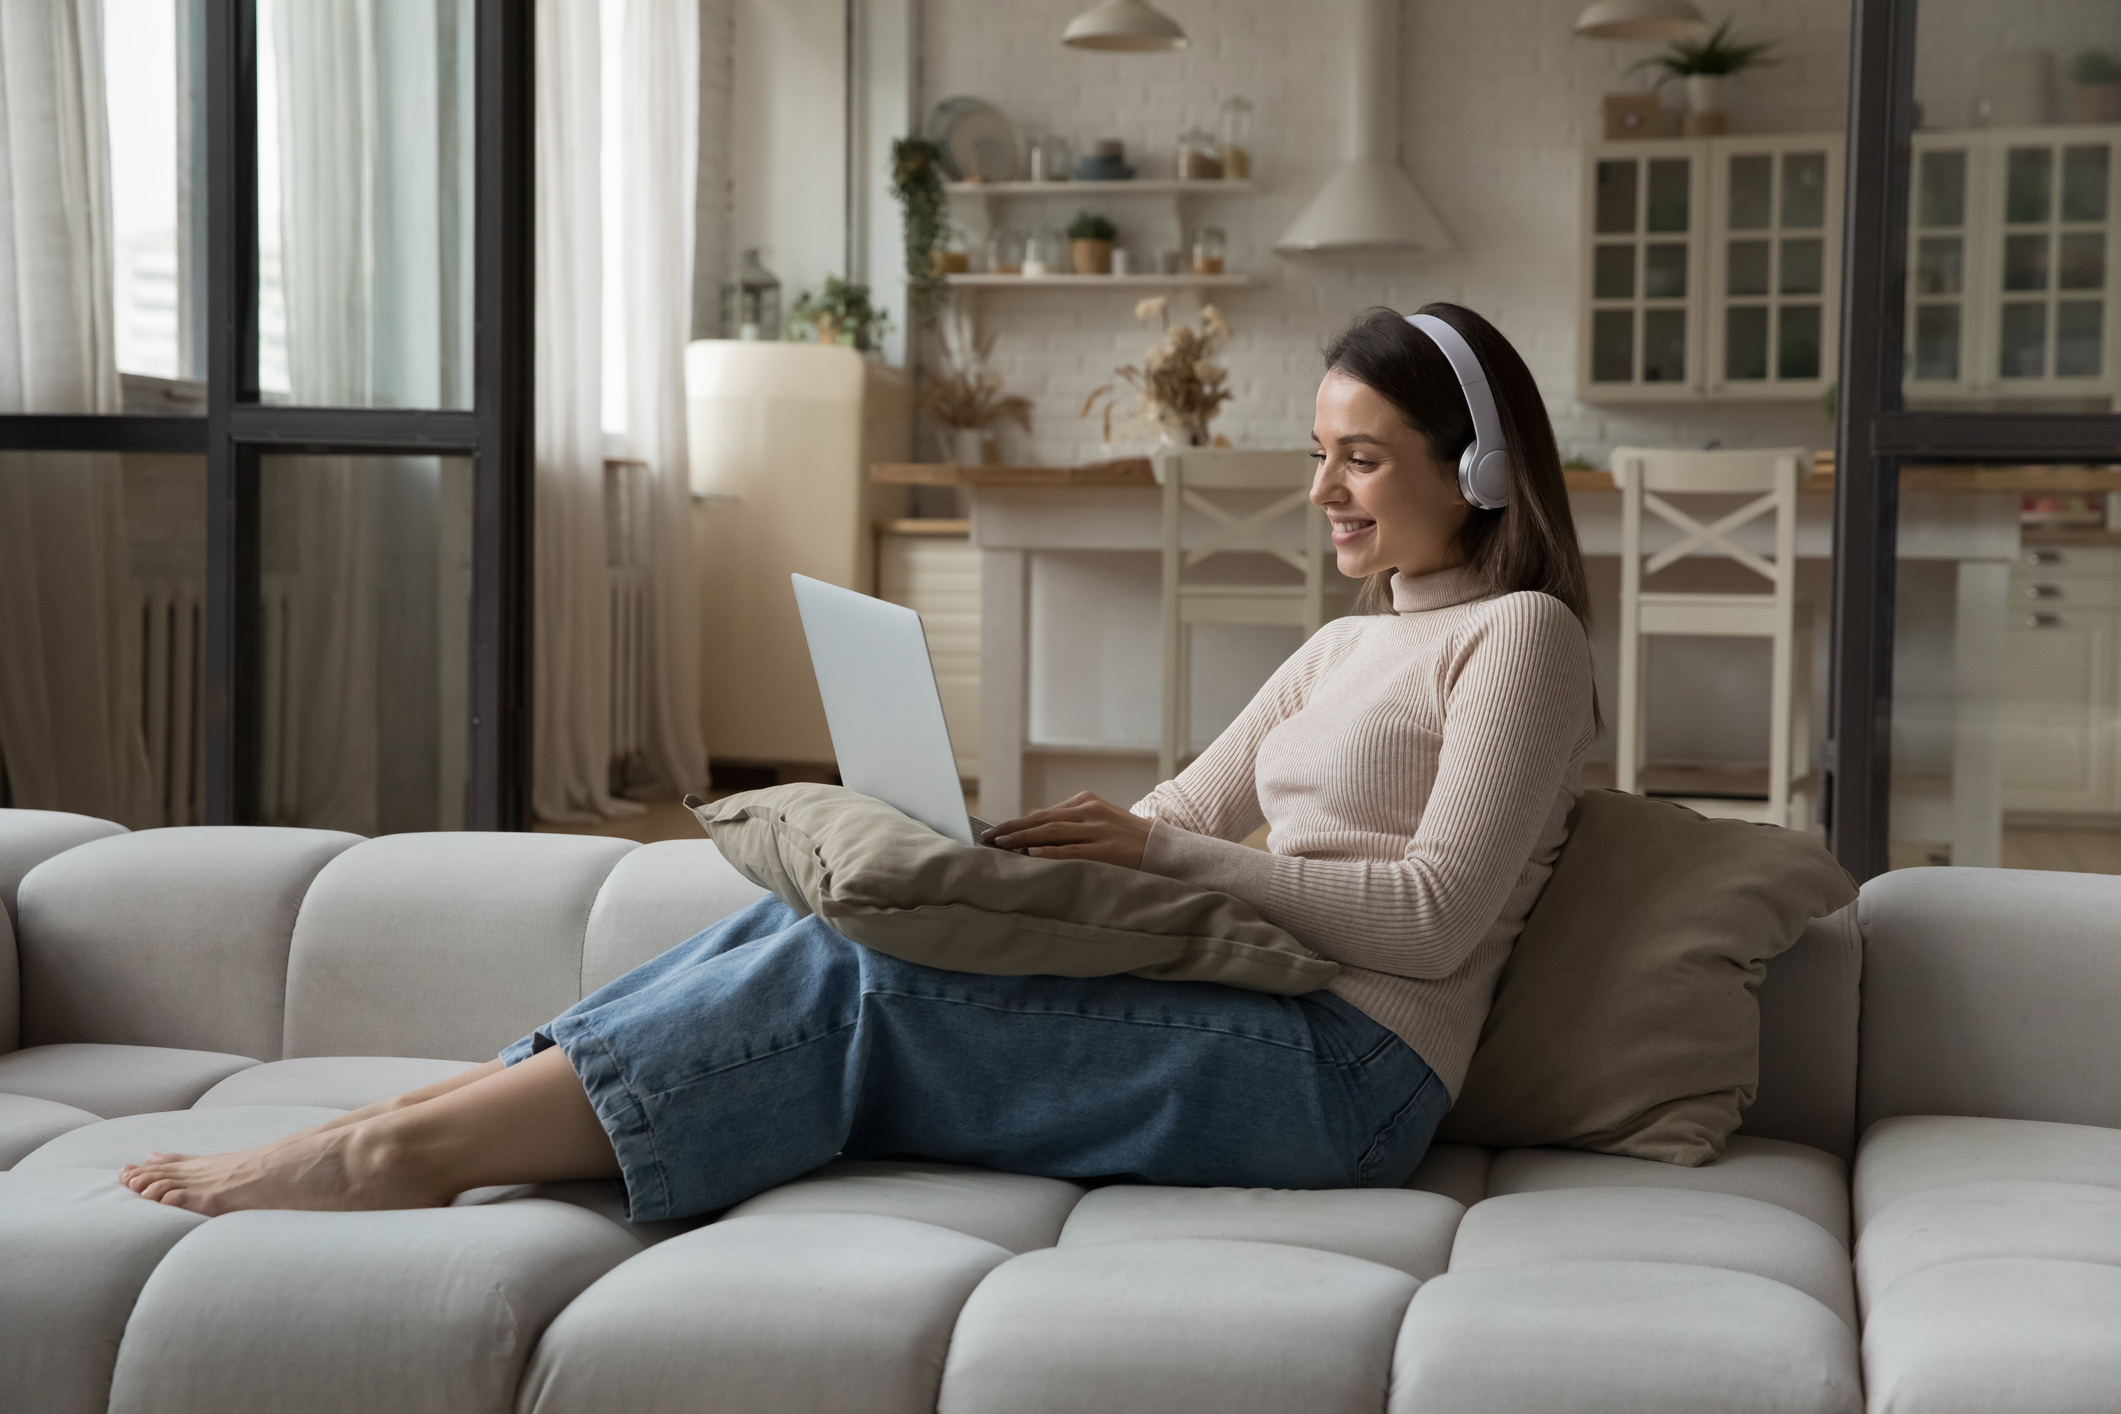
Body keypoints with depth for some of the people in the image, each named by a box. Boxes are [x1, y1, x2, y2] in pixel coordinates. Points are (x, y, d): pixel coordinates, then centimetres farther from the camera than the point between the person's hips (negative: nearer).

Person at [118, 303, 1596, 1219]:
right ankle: (407, 1124, -17)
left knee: (847, 982, -22)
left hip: (1345, 1066, -7)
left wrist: (1161, 852, -15)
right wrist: (1001, 838, 1)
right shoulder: (1344, 648, 25)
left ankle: (409, 1150, -23)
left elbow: (1435, 915, -11)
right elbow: (1173, 817, 20)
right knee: (809, 929, -11)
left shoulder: (1519, 635, 0)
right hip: (1235, 1009, 7)